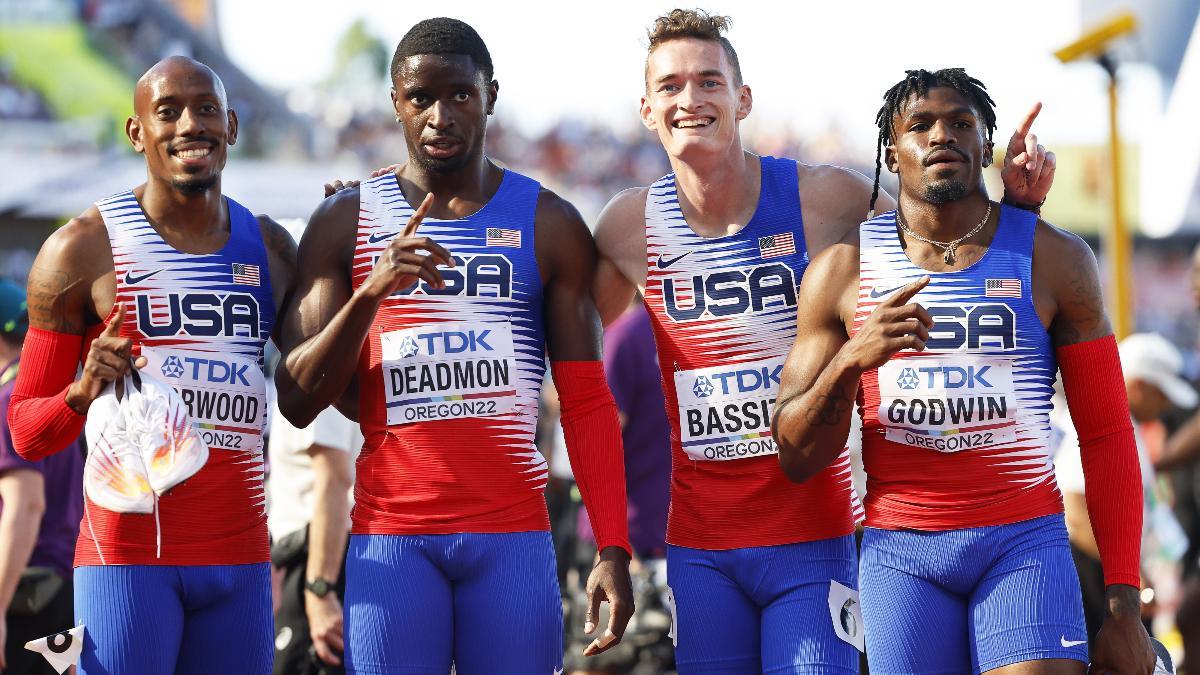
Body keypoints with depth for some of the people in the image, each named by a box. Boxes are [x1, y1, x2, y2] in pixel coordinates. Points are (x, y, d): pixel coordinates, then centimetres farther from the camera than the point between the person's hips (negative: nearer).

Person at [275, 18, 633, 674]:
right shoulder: (343, 222, 7)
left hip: (513, 537, 0)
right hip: (390, 539, 0)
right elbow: (297, 401, 1)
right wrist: (371, 292, -15)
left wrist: (613, 549, -4)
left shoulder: (549, 225, 8)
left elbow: (586, 401, 5)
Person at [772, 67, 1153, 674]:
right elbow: (796, 459, 3)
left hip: (1025, 540, -1)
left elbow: (1106, 435, 6)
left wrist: (1124, 604, 0)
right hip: (900, 549, 1)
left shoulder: (1055, 259, 4)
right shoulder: (843, 269, 4)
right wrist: (851, 361, -17)